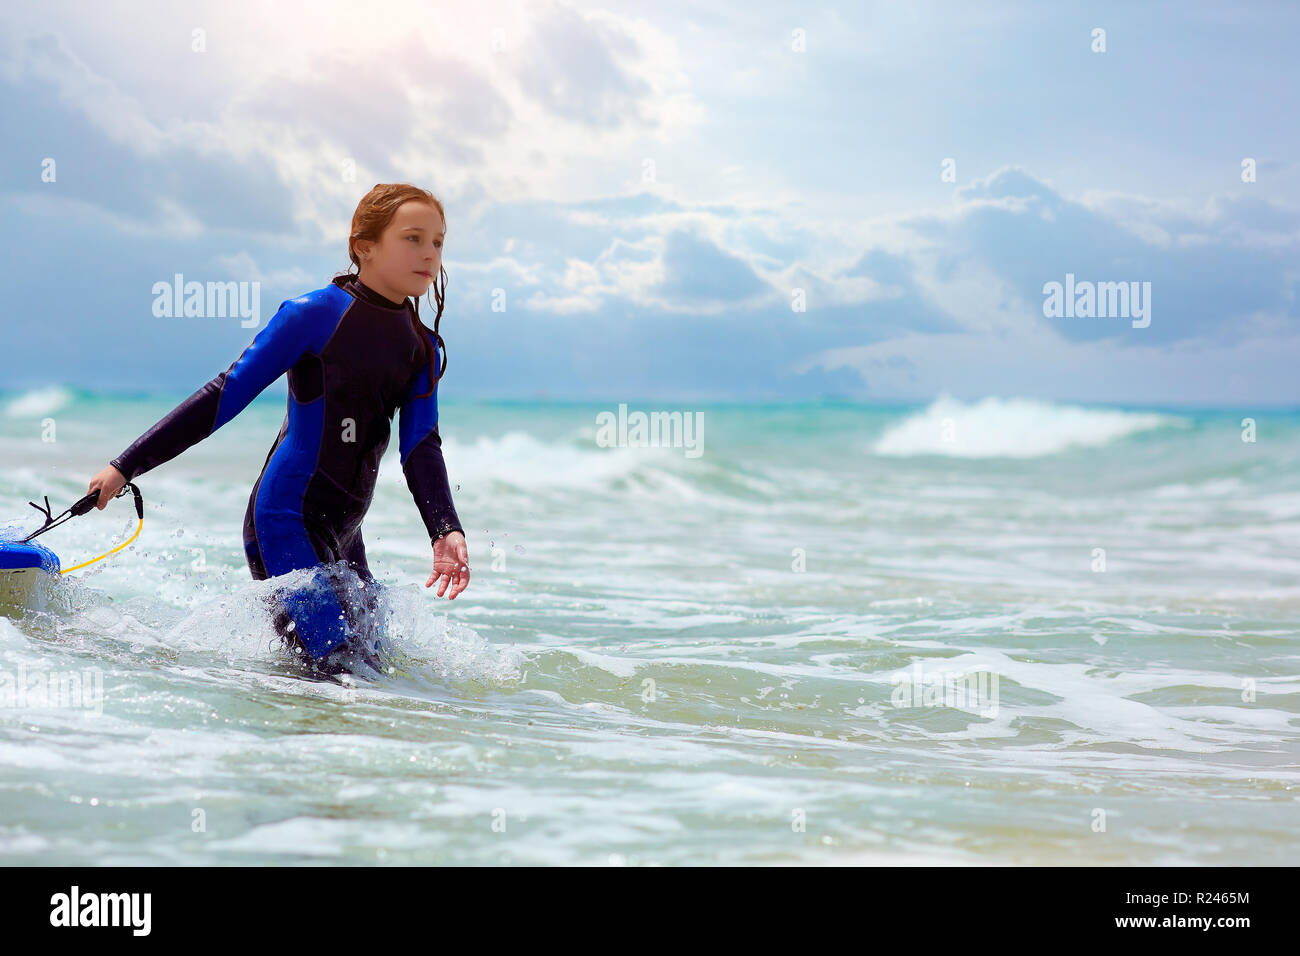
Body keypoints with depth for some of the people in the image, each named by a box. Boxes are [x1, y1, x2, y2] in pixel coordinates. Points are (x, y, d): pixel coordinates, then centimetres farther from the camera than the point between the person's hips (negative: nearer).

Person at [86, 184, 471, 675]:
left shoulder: (423, 348, 11)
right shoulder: (315, 313, -9)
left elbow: (421, 447, 1)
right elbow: (224, 397, -7)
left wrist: (445, 531, -17)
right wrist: (126, 466, -6)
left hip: (340, 535, 8)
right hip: (286, 519, -8)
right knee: (333, 661, -18)